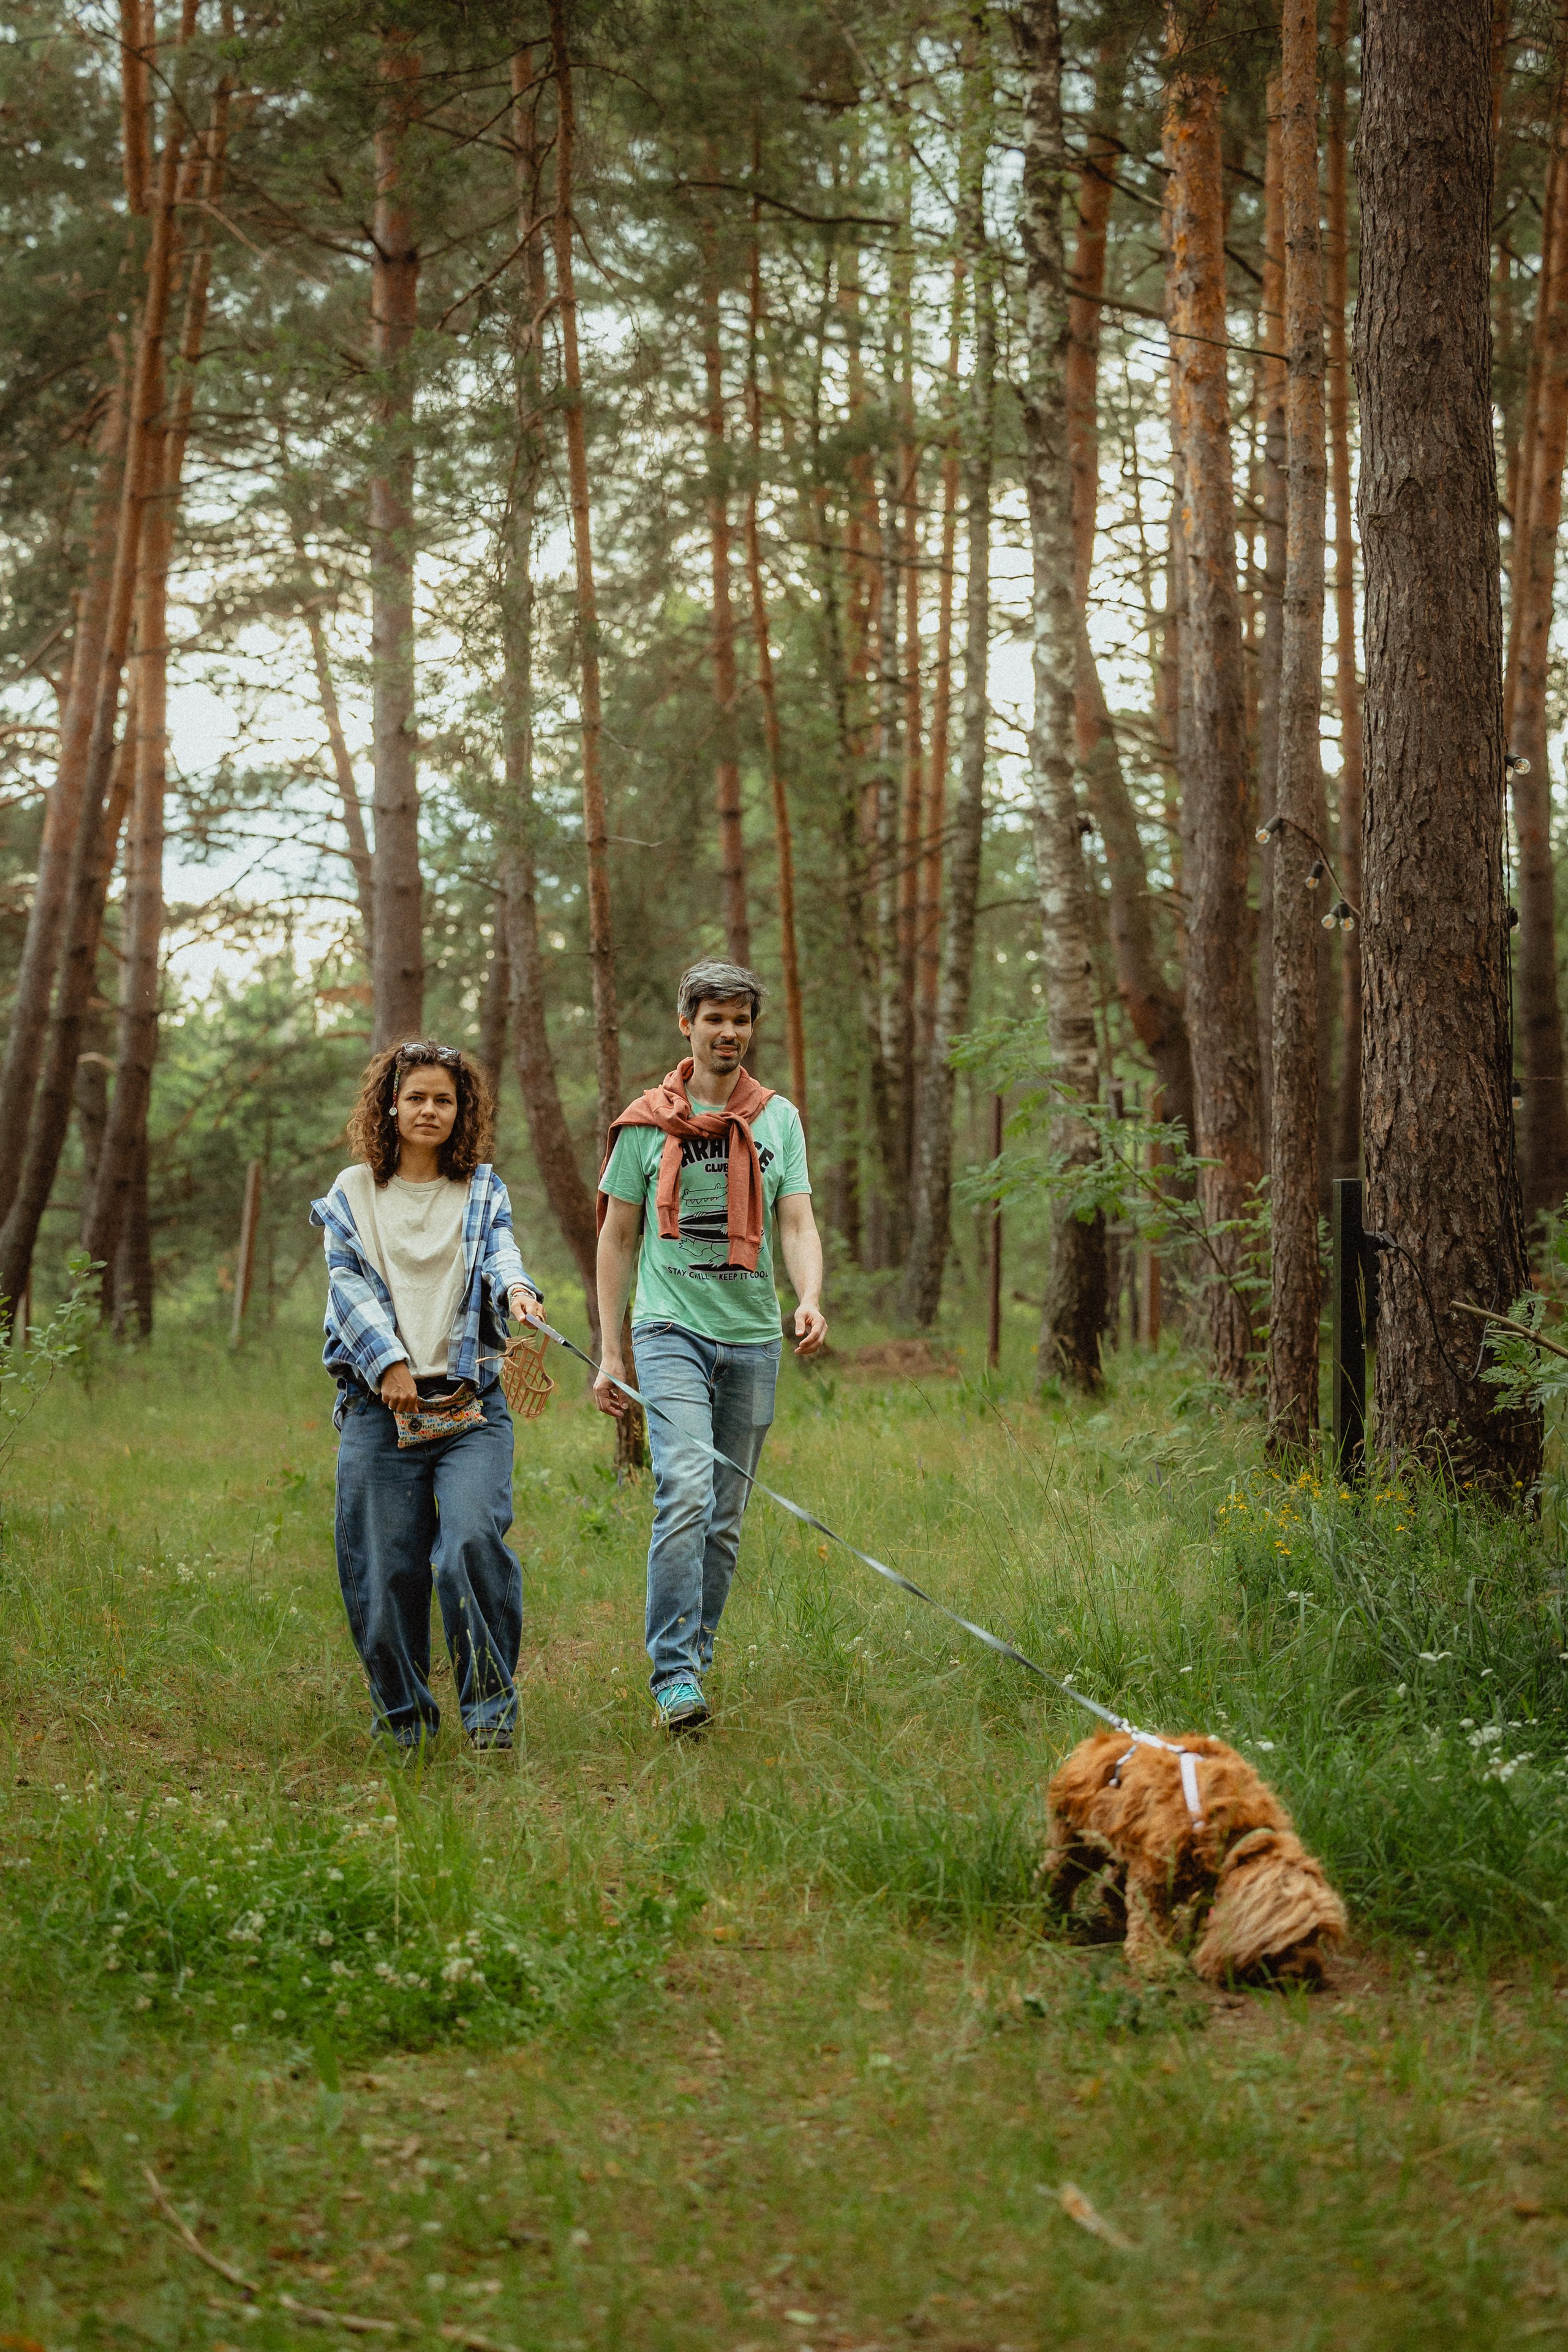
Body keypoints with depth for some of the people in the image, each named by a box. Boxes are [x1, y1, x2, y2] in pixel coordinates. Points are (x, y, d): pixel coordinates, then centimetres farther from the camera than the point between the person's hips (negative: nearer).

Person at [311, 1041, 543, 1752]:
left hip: (470, 1406, 0)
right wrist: (388, 1360, -14)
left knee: (472, 1541, -20)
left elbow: (501, 1250, -3)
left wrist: (516, 1289, -27)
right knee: (384, 1567, -1)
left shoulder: (483, 1191, 15)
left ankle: (491, 1701, -5)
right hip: (379, 1406, 0)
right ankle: (403, 1713, 19)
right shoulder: (353, 1193, 12)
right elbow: (347, 1282, 2)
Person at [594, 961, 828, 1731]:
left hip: (752, 1338, 3)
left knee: (726, 1519, 7)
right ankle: (675, 1678, -20)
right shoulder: (647, 1123, 3)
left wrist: (811, 1298, -17)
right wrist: (609, 1352, 3)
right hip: (672, 1329, -3)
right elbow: (616, 1240, 7)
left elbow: (797, 1223, 4)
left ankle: (694, 1659, 19)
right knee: (685, 1494, -20)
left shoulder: (778, 1119, 10)